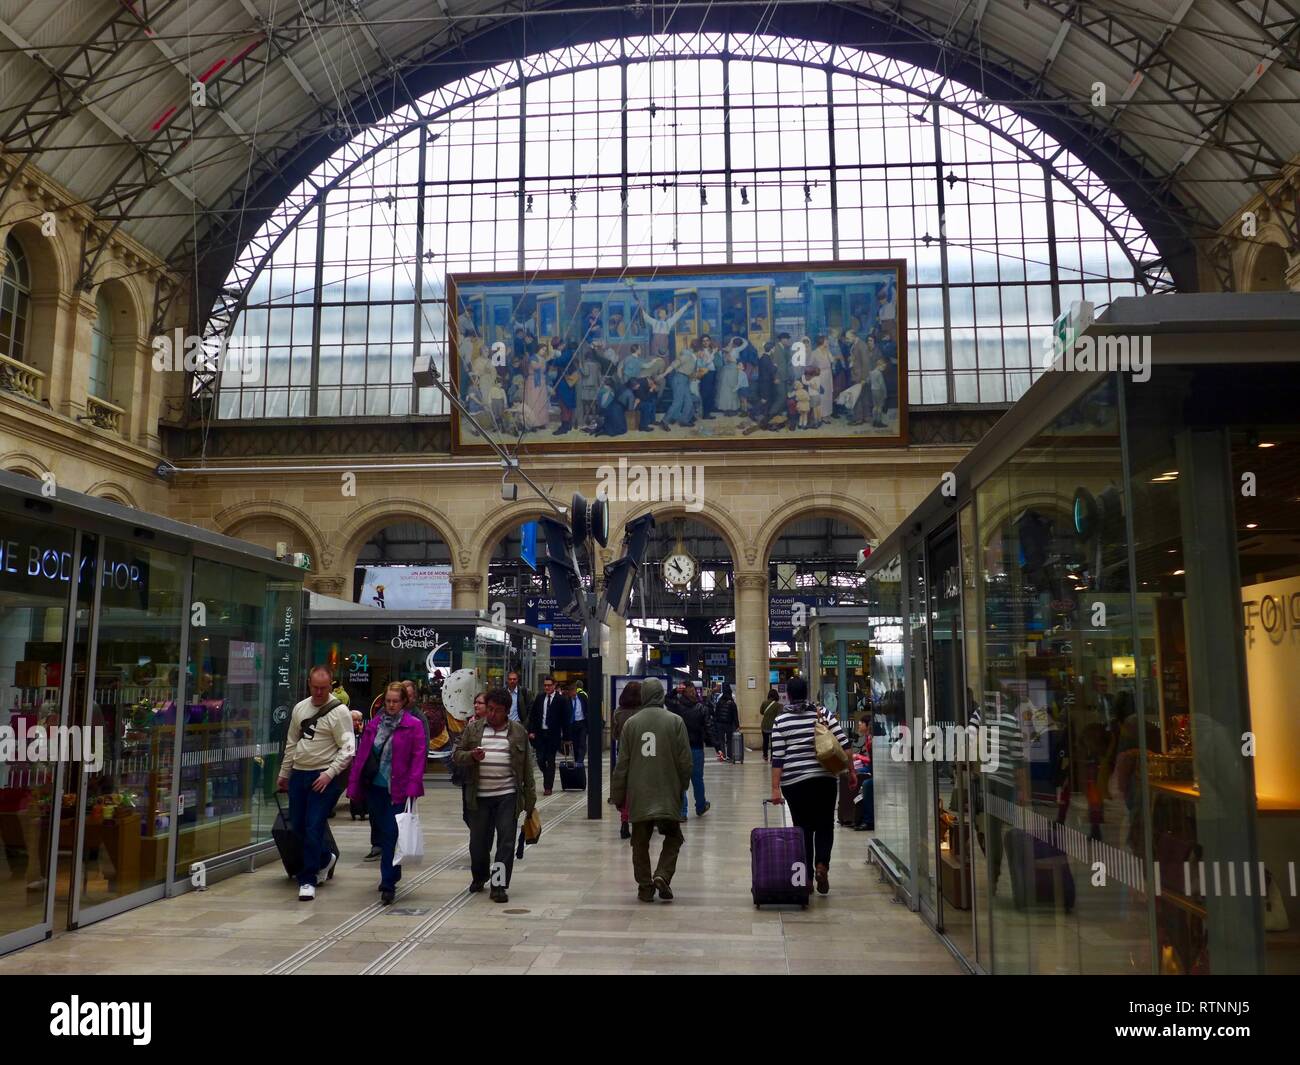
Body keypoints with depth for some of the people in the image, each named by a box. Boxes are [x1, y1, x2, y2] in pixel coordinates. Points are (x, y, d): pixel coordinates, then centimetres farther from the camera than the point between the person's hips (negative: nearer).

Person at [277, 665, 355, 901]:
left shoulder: (339, 711, -10)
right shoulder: (300, 708, 10)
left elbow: (348, 749, -12)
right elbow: (291, 743, 19)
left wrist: (329, 773, -20)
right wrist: (283, 773, 21)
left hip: (323, 778, -7)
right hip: (298, 774, 7)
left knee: (313, 828, -8)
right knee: (298, 826, 13)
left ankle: (308, 880, 3)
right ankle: (325, 860, 35)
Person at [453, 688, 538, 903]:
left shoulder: (518, 732, 4)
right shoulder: (473, 728, 6)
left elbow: (527, 768, 6)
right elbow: (457, 755, 5)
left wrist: (530, 800, 4)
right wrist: (472, 755, -17)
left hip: (508, 796, -1)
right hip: (479, 796, 1)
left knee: (506, 841, -4)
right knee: (478, 841, 10)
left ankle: (499, 885, 3)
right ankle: (479, 877, 34)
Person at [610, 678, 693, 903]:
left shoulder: (631, 723, -1)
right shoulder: (675, 721, -5)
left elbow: (622, 763, 1)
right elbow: (685, 761, -3)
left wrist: (617, 796, 9)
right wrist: (682, 787, 13)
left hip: (638, 796, 1)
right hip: (667, 794, -1)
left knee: (640, 842, 12)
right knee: (673, 837, 14)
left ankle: (645, 886, 14)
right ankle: (662, 875, -3)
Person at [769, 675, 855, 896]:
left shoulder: (781, 721, -3)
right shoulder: (823, 713, 2)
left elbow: (777, 758, -7)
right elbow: (844, 744, 0)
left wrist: (775, 788, -5)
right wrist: (851, 772, 8)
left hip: (795, 781, -1)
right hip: (825, 779, 1)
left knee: (803, 828, 9)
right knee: (825, 825, 13)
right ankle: (822, 864, -8)